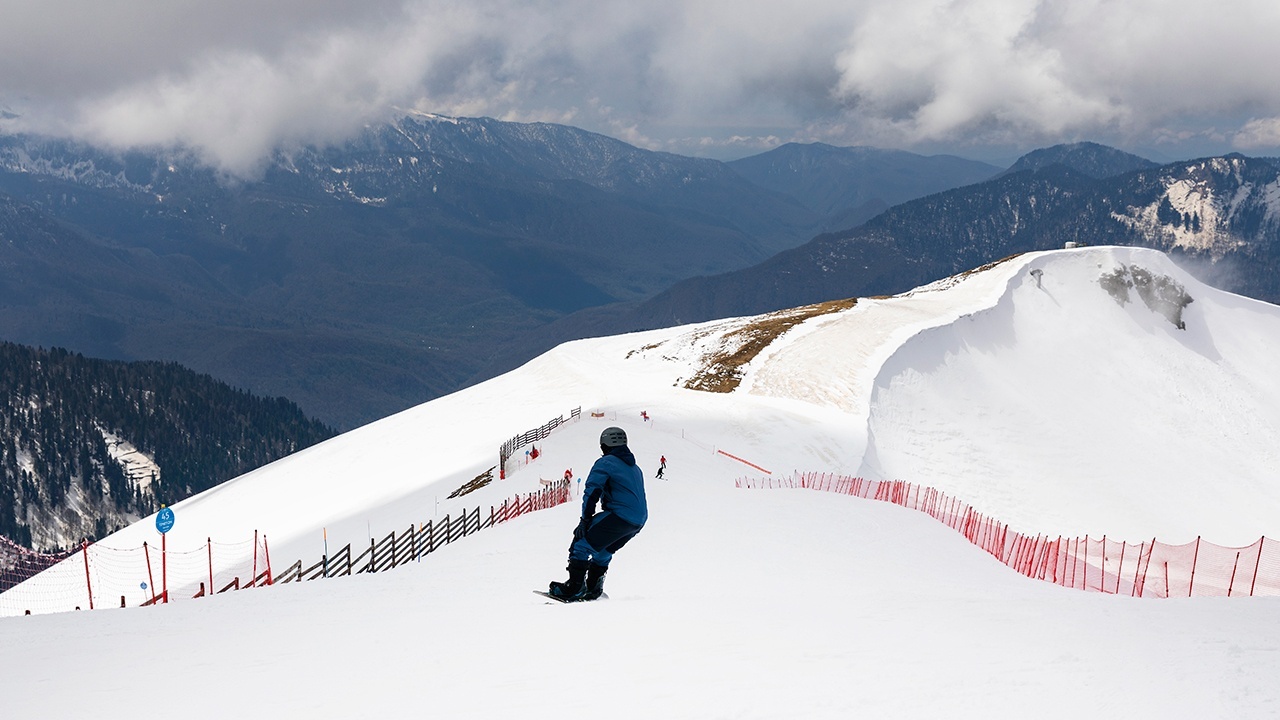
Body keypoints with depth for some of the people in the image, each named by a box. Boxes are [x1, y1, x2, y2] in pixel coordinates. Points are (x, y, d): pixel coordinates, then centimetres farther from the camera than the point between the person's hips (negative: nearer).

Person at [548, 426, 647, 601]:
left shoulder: (606, 463, -1)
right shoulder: (635, 468, 25)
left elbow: (592, 491, -11)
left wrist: (586, 519, -11)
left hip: (620, 515, -9)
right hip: (639, 520, 9)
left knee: (582, 542, -5)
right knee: (602, 552, 25)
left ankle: (574, 588, -11)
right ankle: (593, 588, 24)